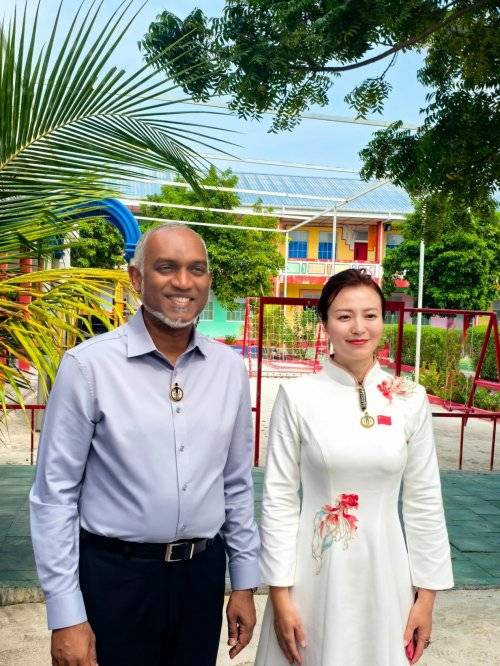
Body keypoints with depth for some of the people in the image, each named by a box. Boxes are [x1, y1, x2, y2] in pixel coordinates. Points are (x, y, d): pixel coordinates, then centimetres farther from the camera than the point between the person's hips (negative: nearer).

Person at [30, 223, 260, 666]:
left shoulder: (230, 367, -1)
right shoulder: (88, 364, -13)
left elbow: (237, 484, 6)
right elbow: (55, 493, -10)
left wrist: (245, 582, 9)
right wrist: (66, 614, -9)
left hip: (203, 573, 4)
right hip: (114, 576, -3)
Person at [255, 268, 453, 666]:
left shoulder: (411, 399, -3)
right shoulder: (297, 395, -9)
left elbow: (424, 500, 2)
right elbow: (279, 498, -6)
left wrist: (427, 592, 3)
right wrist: (279, 591, -6)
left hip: (384, 573, 2)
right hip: (314, 573, -1)